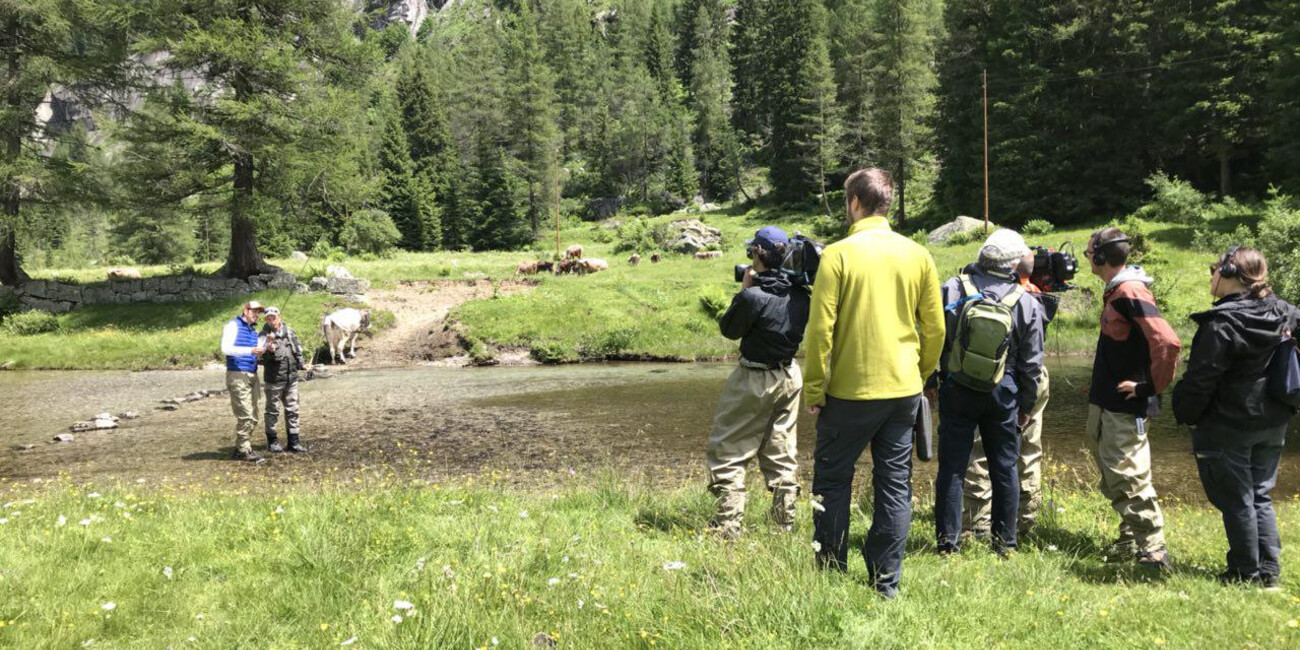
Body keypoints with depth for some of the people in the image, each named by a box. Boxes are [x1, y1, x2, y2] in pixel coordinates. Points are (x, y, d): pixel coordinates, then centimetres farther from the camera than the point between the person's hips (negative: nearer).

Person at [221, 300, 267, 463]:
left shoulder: (253, 329, 20)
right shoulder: (233, 325, -5)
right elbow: (226, 348, -17)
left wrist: (264, 349, 4)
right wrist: (251, 350, -25)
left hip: (252, 375, 9)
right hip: (237, 375, -9)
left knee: (252, 417, 8)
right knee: (245, 415, -12)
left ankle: (240, 449, 16)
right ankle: (245, 451, -8)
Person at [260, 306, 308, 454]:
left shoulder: (289, 332, 6)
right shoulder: (264, 336, -7)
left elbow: (298, 349, 19)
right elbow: (263, 357, -18)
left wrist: (300, 363, 7)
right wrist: (270, 350, -37)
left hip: (292, 377, 5)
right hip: (274, 379, -4)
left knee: (292, 410, 7)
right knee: (273, 410, 6)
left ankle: (294, 441, 14)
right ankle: (272, 441, 16)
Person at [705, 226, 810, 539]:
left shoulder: (753, 296, -24)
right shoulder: (800, 296, -5)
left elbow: (729, 329, -9)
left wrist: (744, 288, -4)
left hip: (754, 380, -6)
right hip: (790, 376, 6)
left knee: (727, 451, 5)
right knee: (781, 453, 17)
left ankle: (728, 527, 4)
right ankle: (785, 522, 21)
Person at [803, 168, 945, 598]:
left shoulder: (838, 254, -10)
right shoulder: (918, 255, 3)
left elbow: (820, 329, -12)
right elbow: (935, 328, 7)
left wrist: (813, 389, -4)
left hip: (851, 390, -4)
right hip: (904, 388, 4)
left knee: (832, 480, 10)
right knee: (896, 485, 10)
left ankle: (831, 574, 15)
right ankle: (886, 583, 15)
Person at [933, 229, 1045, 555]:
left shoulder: (953, 288, -6)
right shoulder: (1026, 303, -4)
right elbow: (1031, 363, 1)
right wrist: (1027, 405, 11)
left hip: (956, 391, 0)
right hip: (1002, 395, 0)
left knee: (951, 467, 5)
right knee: (1005, 467, 12)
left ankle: (948, 540, 7)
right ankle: (1005, 541, 18)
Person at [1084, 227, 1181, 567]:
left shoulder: (1130, 292, -19)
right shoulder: (1116, 291, 11)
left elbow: (1167, 341, -28)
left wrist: (1150, 387, -19)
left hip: (1125, 407, -10)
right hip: (1105, 402, 10)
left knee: (1128, 478, -5)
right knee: (1113, 477, 17)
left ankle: (1152, 549, 2)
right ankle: (1130, 540, 28)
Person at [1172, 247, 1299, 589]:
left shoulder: (1222, 323, -19)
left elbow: (1201, 378, -17)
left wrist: (1185, 413, -2)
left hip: (1228, 426, -7)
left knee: (1236, 501, 5)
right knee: (1260, 497, 17)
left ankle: (1247, 572, 13)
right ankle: (1269, 570, 19)